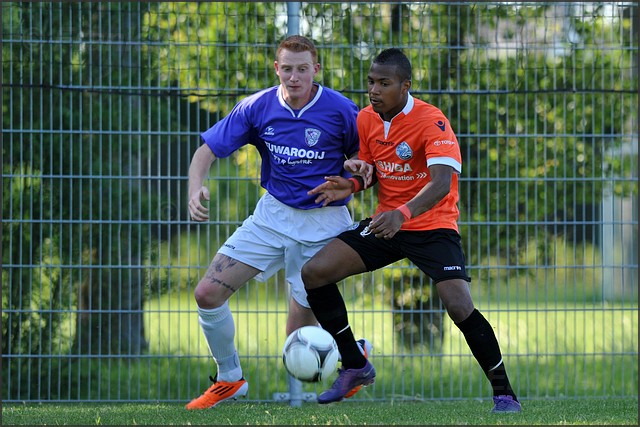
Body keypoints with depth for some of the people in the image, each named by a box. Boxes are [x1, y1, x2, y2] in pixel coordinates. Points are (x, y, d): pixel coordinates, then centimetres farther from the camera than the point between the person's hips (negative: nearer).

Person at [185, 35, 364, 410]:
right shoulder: (257, 108, -6)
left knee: (299, 338, -3)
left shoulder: (340, 110, -14)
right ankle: (230, 379, 14)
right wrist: (196, 188, -22)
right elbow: (208, 150, -3)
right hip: (273, 214, 4)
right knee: (208, 293, -7)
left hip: (323, 224, -4)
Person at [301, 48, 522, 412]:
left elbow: (441, 183, -31)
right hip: (386, 224, 6)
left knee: (460, 306, -24)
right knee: (314, 273, -6)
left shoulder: (431, 122, -19)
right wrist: (351, 184, -8)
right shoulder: (366, 119, 1)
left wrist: (402, 213, -47)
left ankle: (504, 392, -9)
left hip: (433, 225, -6)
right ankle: (355, 367, 8)